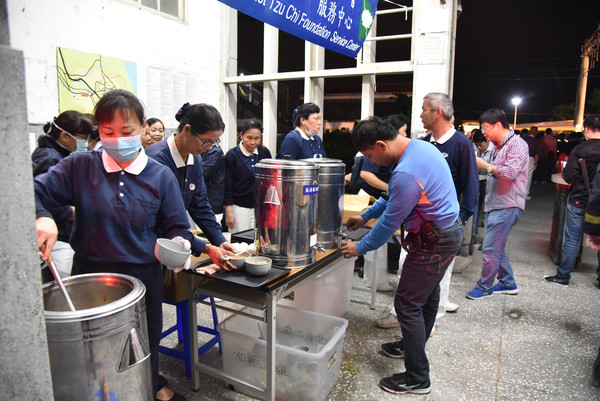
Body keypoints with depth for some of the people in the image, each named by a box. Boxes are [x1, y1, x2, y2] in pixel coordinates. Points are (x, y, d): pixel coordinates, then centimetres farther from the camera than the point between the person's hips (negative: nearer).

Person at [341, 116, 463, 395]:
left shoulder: (406, 173, -29)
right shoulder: (419, 146, 4)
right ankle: (413, 346, 44)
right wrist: (365, 216, 17)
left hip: (435, 241, -11)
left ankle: (417, 379, 12)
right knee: (427, 296, 23)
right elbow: (394, 197, 15)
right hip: (448, 229, 11)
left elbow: (390, 223, -21)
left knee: (407, 305, -2)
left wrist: (360, 247, -8)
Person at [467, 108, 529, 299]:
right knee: (496, 247, 16)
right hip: (494, 204, 9)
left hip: (506, 206, -9)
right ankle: (508, 283, 30)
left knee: (490, 249, -5)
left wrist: (485, 165, -18)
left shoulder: (517, 144, -11)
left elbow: (511, 172, -23)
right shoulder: (497, 146, 16)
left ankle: (485, 286, 10)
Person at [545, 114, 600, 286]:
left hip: (579, 201, -3)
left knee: (571, 239, 4)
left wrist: (565, 169, 6)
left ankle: (563, 275, 11)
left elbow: (568, 177, -14)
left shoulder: (580, 150, -12)